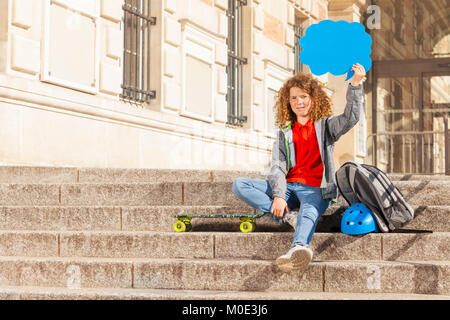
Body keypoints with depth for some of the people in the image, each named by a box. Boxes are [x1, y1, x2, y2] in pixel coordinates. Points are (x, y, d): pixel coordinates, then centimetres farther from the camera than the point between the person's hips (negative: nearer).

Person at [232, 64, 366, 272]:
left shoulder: (326, 125, 12)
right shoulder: (285, 132, 17)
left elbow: (351, 118, -8)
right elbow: (277, 167, 4)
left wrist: (355, 84, -20)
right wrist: (278, 196, -14)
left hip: (315, 190, -4)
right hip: (289, 187, 4)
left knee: (309, 213, -40)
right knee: (239, 185, -15)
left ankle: (299, 247, -72)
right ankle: (289, 216, -26)